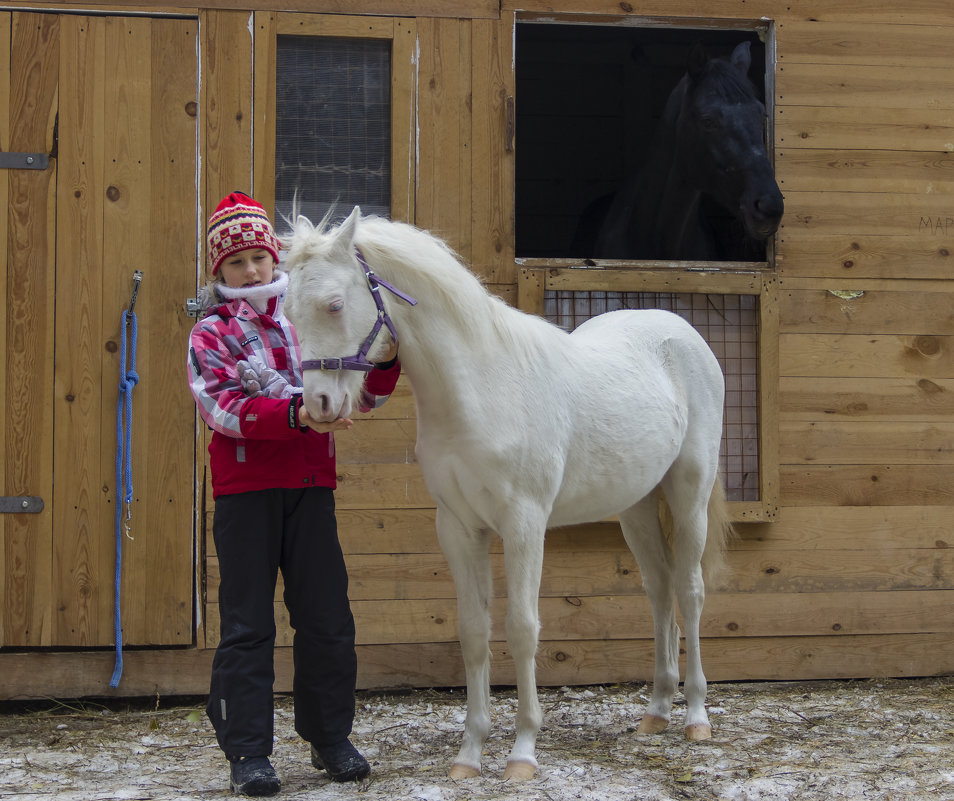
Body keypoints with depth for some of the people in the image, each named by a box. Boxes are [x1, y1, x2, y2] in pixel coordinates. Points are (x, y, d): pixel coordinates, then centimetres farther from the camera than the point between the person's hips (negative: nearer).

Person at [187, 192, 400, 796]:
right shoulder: (212, 335, 2)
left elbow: (363, 395, 12)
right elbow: (223, 408, -15)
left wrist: (385, 361, -10)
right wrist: (296, 414, -28)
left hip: (311, 486, 3)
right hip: (246, 490, -3)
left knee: (328, 620, 6)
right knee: (248, 623, 0)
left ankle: (331, 739, 20)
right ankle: (248, 752, 6)